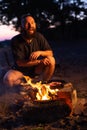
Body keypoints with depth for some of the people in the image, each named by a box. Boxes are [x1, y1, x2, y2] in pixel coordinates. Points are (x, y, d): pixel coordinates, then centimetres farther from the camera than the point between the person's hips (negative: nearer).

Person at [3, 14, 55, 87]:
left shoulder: (39, 37, -9)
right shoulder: (15, 40, -18)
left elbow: (50, 53, -7)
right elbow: (20, 63, -21)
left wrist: (40, 52, -30)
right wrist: (39, 61, -29)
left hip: (37, 68, 3)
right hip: (21, 70, -2)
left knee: (51, 60, -25)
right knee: (8, 79, -32)